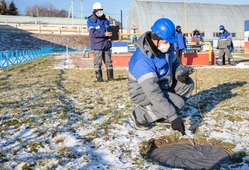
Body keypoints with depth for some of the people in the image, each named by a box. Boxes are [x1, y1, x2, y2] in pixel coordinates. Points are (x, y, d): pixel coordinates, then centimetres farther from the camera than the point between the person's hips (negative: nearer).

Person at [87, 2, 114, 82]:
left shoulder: (105, 20, 15)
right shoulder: (90, 21, -4)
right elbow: (93, 33, -17)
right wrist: (104, 34, -24)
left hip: (106, 44, 6)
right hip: (97, 45, -5)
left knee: (108, 61, 8)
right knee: (98, 62, -2)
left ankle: (110, 77, 15)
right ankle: (99, 78, 5)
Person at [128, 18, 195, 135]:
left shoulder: (165, 47, -9)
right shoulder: (143, 60, -35)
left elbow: (175, 62, 11)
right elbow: (153, 94, -39)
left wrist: (180, 73, -14)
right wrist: (173, 117, -40)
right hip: (143, 92, -8)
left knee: (188, 84, -3)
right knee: (177, 102, -24)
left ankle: (162, 114, 5)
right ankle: (140, 115, -9)